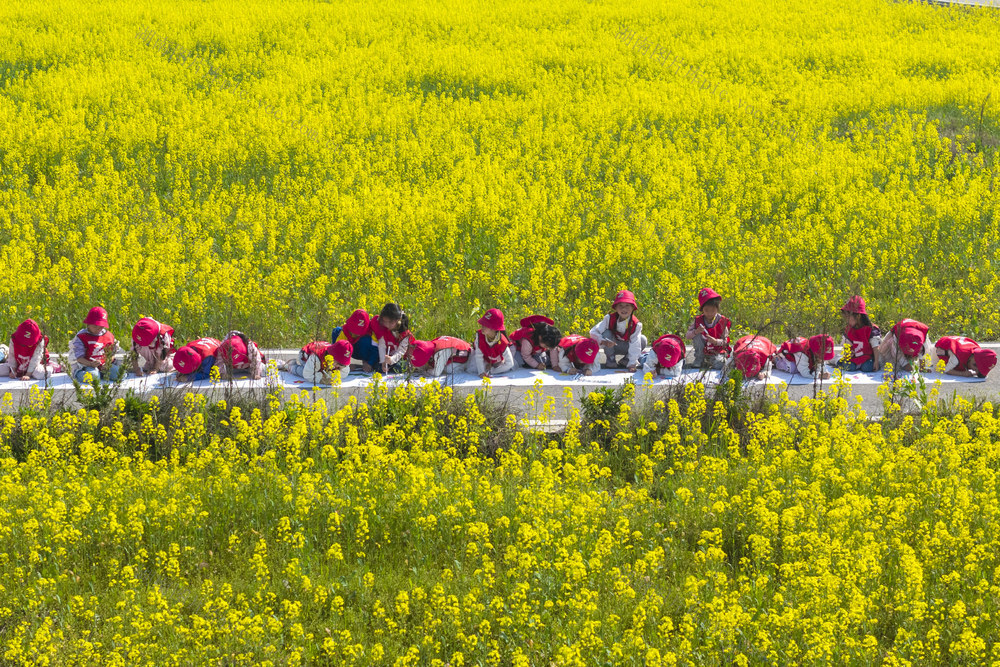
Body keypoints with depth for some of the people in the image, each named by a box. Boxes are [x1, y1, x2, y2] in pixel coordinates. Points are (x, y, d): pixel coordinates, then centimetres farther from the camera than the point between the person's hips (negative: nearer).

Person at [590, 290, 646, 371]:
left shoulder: (636, 324, -25)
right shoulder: (610, 318, -24)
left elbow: (635, 346, -30)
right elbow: (593, 332, -27)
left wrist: (632, 364, -39)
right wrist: (603, 341, -46)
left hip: (627, 346, 0)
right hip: (612, 346, 0)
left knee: (642, 340, -26)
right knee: (606, 333, -30)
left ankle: (626, 360, -5)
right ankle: (610, 360, -13)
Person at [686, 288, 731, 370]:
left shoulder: (722, 322, -12)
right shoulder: (698, 321, -8)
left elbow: (725, 341, -11)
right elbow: (687, 336, -11)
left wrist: (715, 341, -32)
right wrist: (696, 331, -32)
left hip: (718, 351, -3)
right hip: (703, 351, 3)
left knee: (718, 365, -32)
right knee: (697, 335, -22)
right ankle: (699, 361, -8)